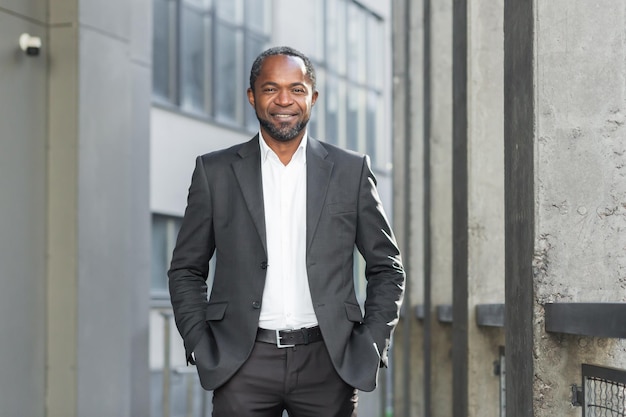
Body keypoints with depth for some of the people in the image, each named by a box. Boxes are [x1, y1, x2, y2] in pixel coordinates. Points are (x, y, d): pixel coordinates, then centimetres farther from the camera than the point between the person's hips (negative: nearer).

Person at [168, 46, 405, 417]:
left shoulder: (351, 171, 8)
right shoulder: (216, 172, 7)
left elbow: (387, 268, 11)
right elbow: (186, 271, 11)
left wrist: (370, 348, 1)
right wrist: (200, 346, -1)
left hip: (327, 362, 0)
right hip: (243, 365, 0)